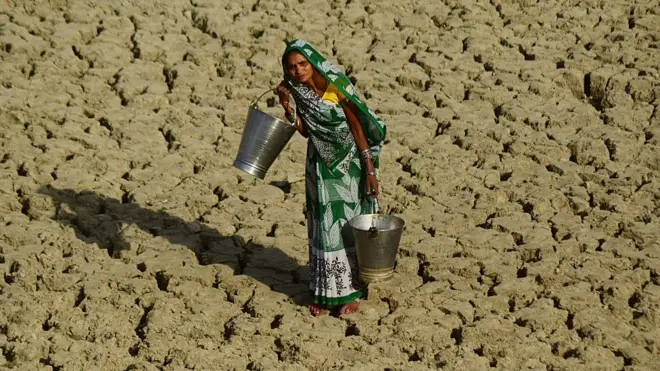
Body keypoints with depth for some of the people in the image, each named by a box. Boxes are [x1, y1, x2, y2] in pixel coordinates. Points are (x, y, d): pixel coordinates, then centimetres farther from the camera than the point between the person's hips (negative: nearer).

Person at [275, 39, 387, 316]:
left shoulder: (335, 86, -19)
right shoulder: (295, 91, -6)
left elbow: (358, 129, -14)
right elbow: (305, 132, -1)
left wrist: (370, 170, -14)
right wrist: (289, 108, -18)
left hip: (349, 163, -4)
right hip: (321, 164, 4)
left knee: (348, 223, 2)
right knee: (323, 225, 9)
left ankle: (350, 291, 13)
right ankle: (325, 292, 18)